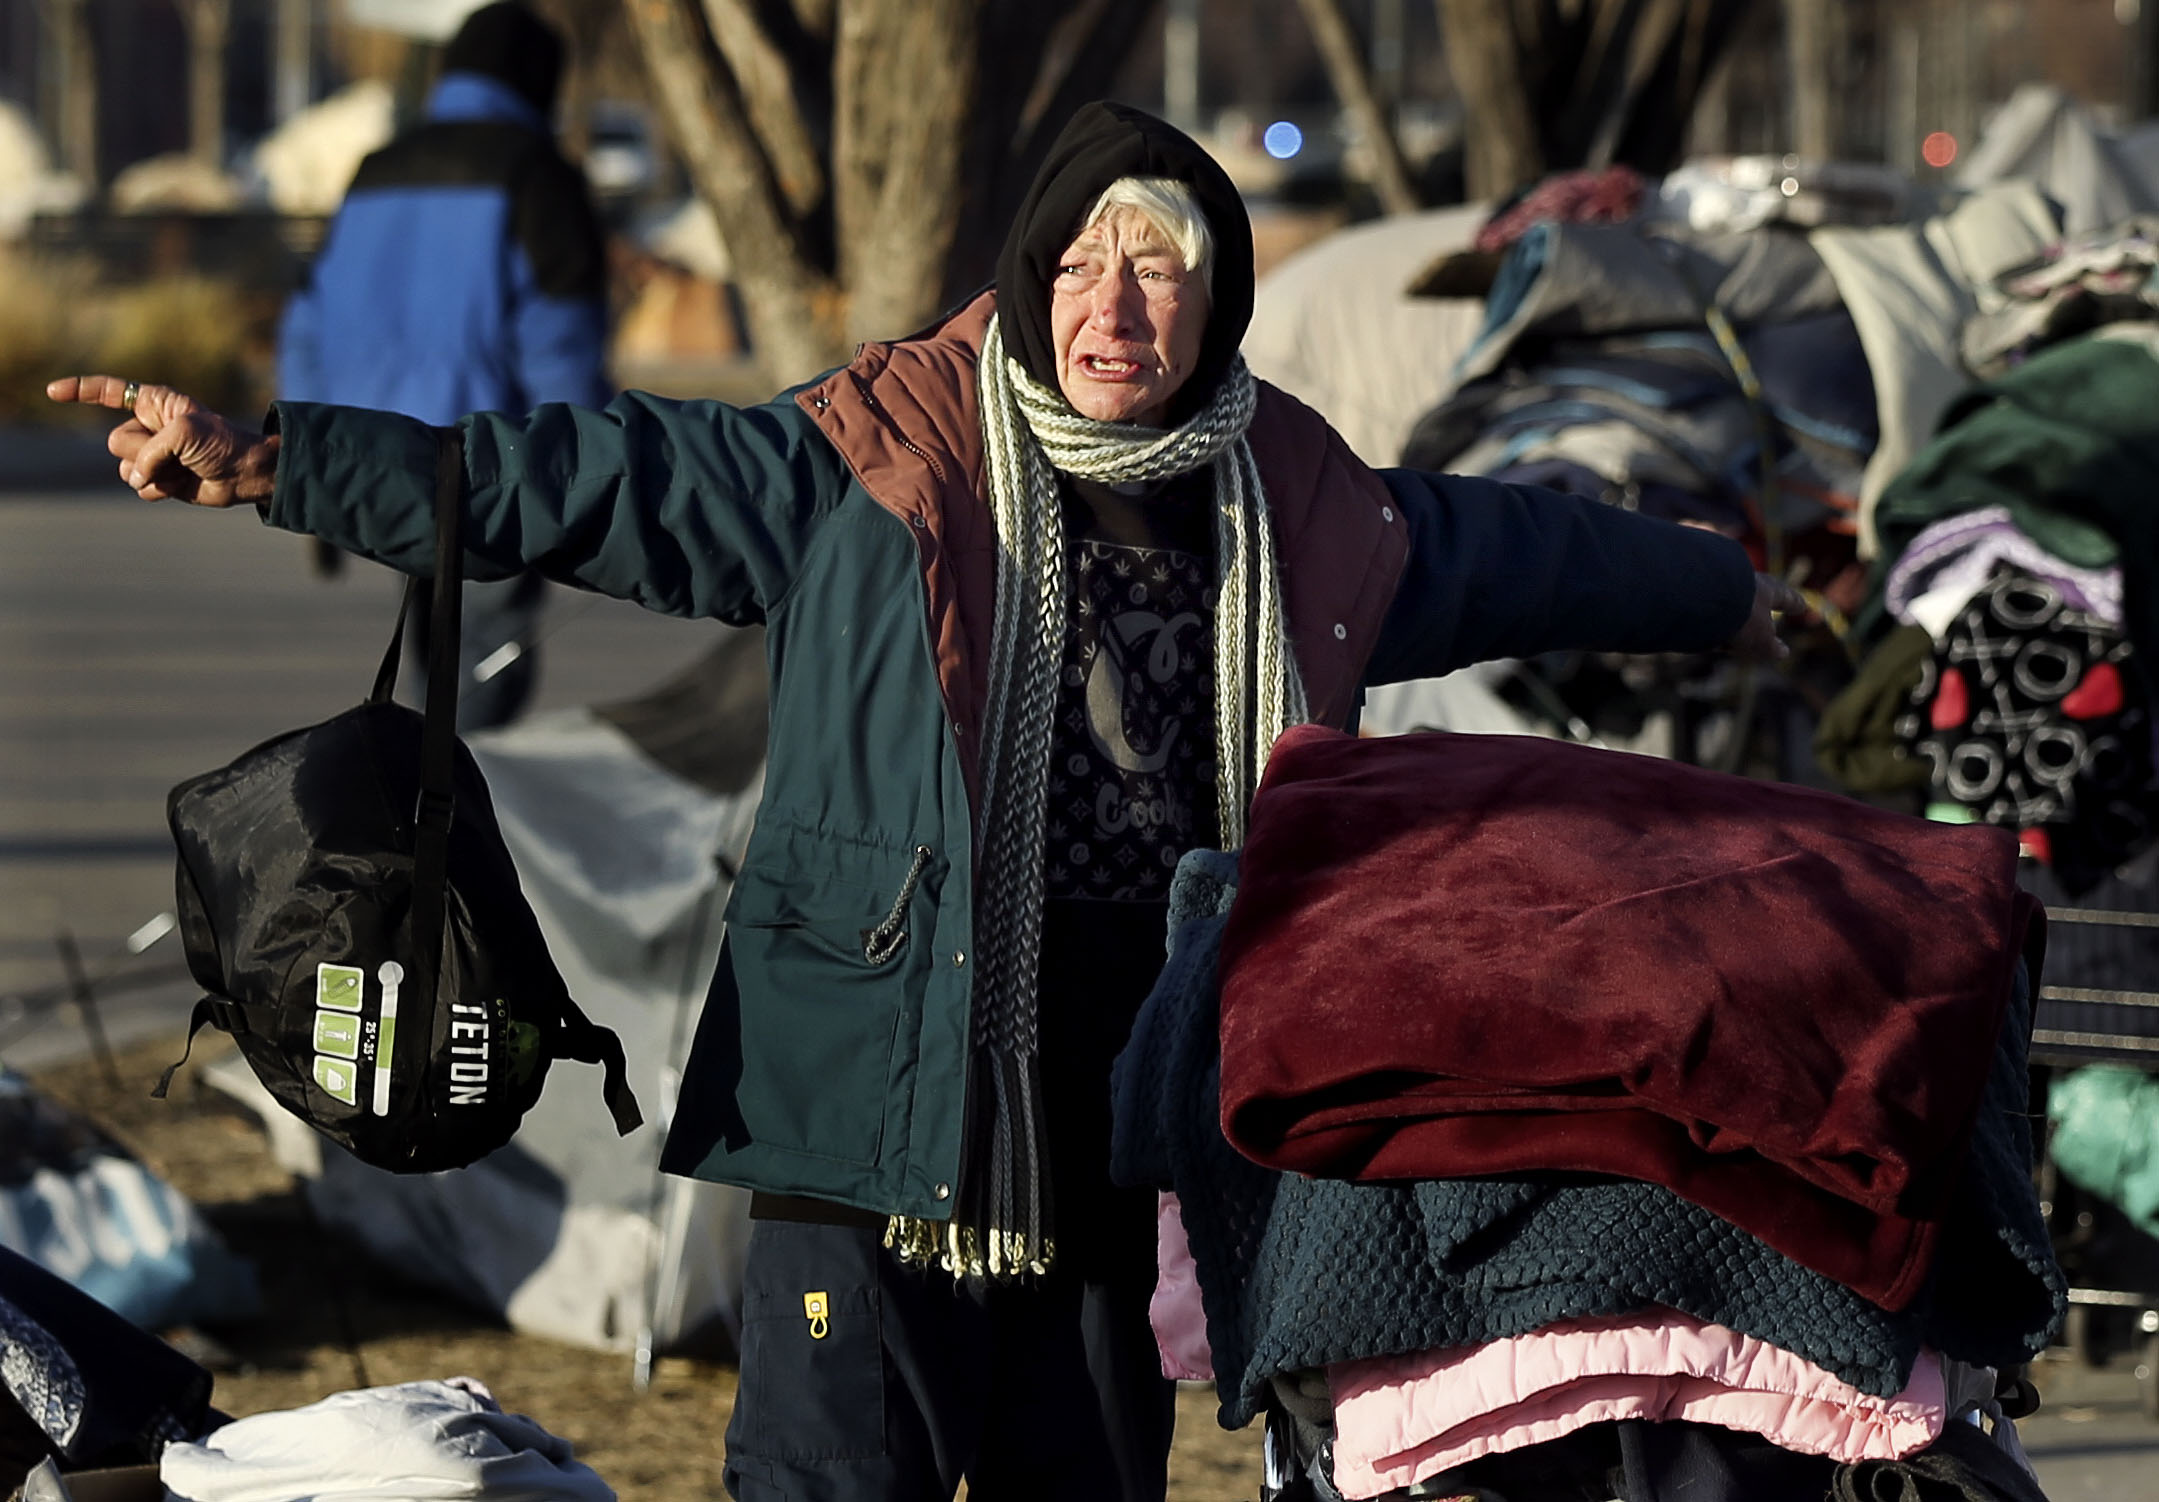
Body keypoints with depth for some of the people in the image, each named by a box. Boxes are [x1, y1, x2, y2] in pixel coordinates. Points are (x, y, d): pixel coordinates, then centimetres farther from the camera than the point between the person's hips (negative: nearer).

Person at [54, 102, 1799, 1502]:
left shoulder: (1297, 512, 10)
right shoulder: (866, 470, -4)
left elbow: (1508, 551, 28)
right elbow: (587, 479, -8)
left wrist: (1713, 587, 43)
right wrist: (278, 463, -16)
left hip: (1126, 1120, 5)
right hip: (874, 1098, -5)